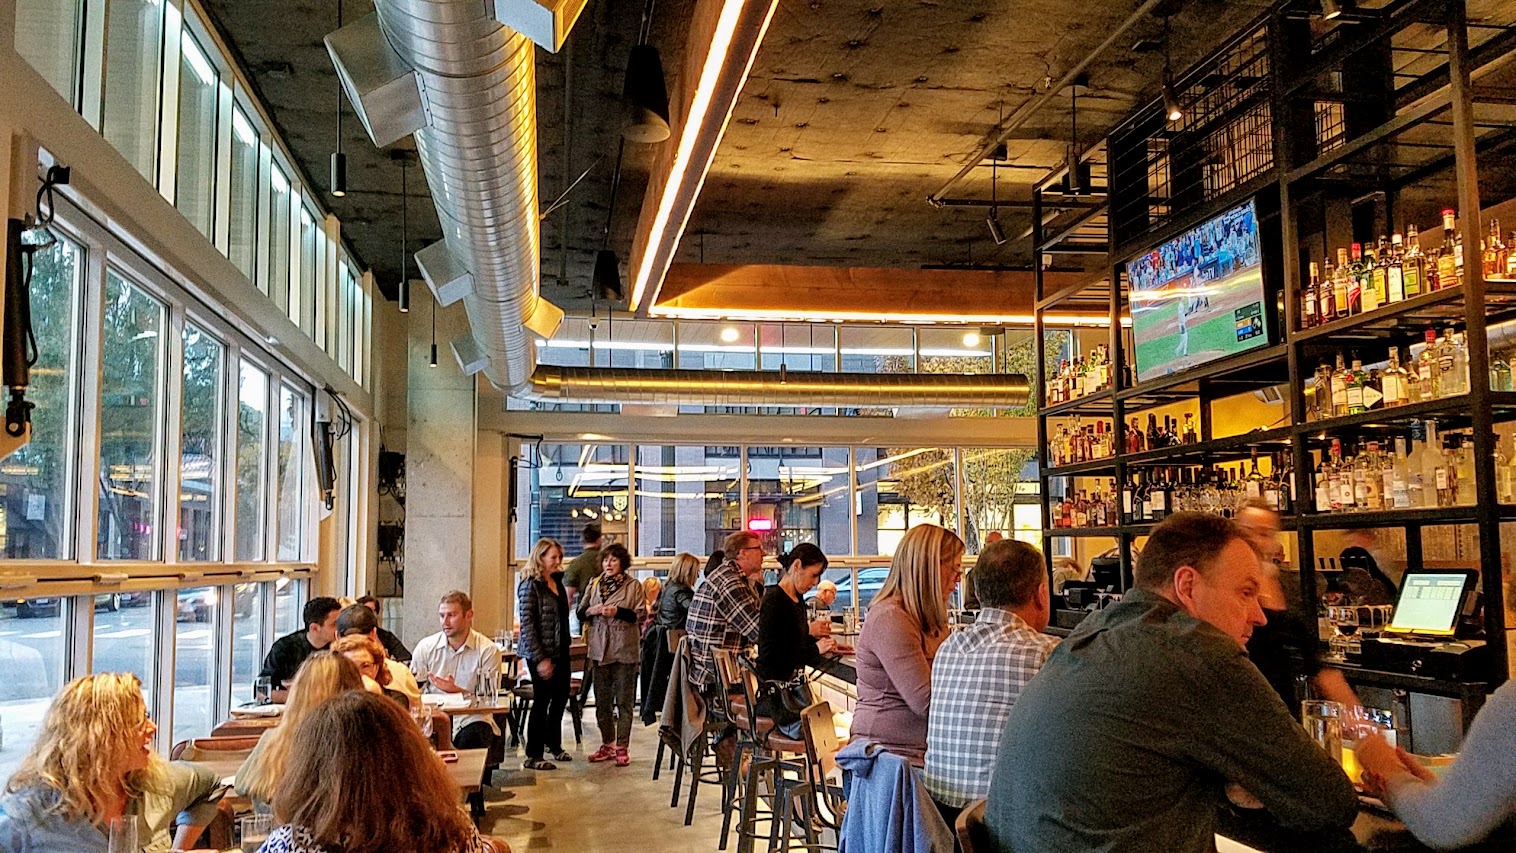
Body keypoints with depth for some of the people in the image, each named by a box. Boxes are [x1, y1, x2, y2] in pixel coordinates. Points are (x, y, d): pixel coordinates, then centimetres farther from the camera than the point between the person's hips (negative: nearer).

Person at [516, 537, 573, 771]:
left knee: (561, 696, 15)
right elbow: (526, 624, -17)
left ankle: (553, 743, 35)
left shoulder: (556, 581, 10)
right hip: (541, 653, -8)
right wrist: (540, 659, -19)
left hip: (561, 650, 8)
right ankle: (533, 756, 9)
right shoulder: (530, 585, -14)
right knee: (542, 699, -1)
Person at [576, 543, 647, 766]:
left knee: (624, 700, 0)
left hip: (624, 650, -4)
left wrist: (618, 611, -17)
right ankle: (607, 744, 20)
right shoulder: (594, 585, 12)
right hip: (599, 649, 4)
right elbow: (580, 613, 12)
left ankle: (622, 747, 5)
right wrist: (593, 610, -8)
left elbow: (640, 615, -6)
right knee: (602, 700, 9)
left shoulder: (633, 586, -1)